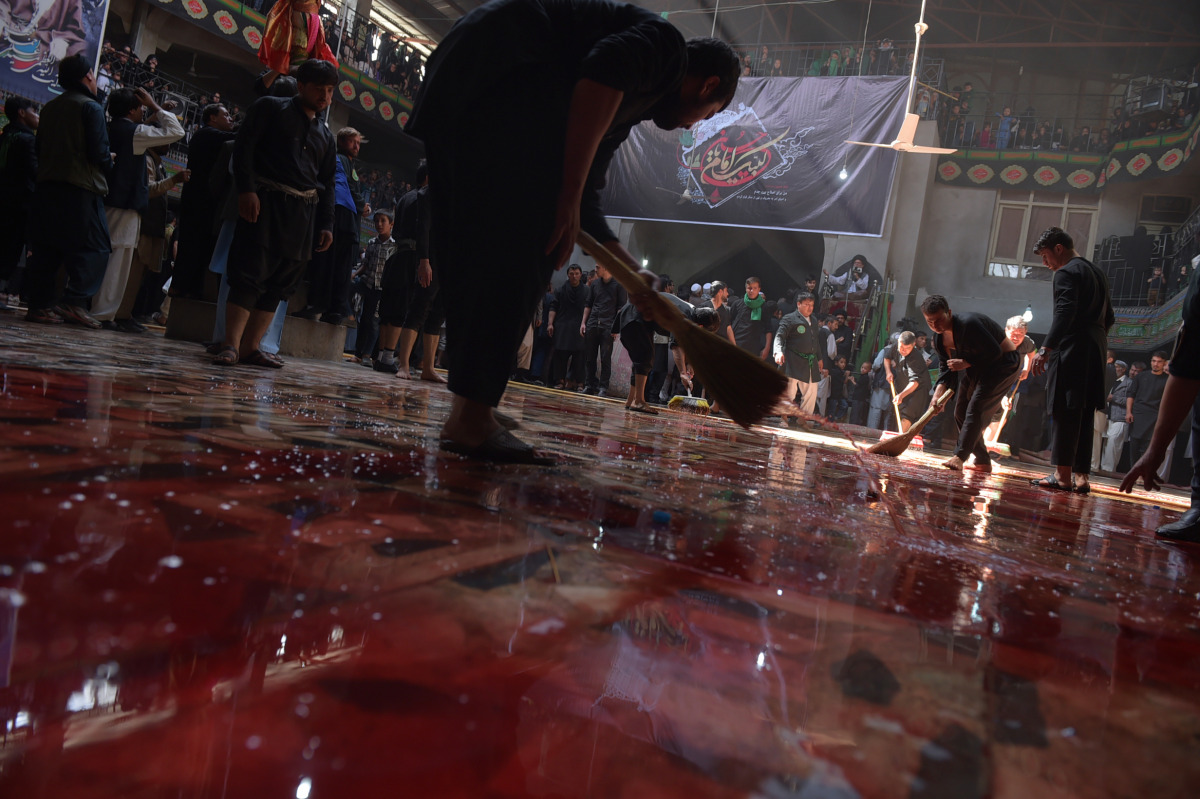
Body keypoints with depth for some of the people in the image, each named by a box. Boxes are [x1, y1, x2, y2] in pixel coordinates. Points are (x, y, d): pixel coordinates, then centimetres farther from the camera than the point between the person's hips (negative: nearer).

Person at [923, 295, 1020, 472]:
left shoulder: (968, 324, -31)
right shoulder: (939, 337, -4)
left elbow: (995, 351, -28)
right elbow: (947, 367, 1)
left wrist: (966, 363, -28)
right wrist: (939, 391, -14)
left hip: (1003, 362, -9)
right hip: (977, 366, 9)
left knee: (976, 408, -23)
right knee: (961, 413, 7)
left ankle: (959, 457, -26)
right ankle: (982, 461, 14)